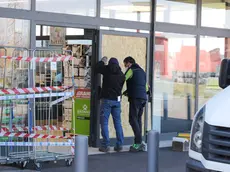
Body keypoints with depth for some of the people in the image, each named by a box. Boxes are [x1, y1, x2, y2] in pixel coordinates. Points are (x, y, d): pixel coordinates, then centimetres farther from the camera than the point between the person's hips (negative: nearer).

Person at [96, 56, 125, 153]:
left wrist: (102, 61, 26)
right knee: (118, 122, 10)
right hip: (117, 100, 4)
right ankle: (119, 145, 10)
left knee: (104, 122, -1)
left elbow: (97, 68, 10)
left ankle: (105, 145, -6)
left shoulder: (107, 69, -4)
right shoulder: (122, 74, 9)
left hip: (107, 99, -4)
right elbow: (120, 87, 15)